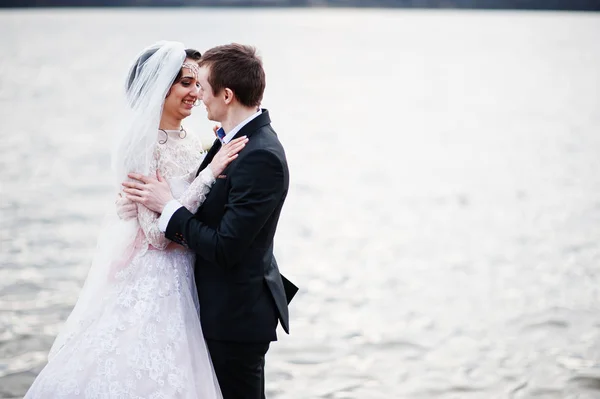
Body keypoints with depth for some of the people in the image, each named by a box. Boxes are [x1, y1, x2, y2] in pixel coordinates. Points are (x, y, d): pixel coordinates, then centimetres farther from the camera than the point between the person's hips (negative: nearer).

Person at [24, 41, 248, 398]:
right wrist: (209, 174, -23)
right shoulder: (142, 144, -16)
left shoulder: (188, 141, 6)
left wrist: (218, 162, 0)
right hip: (151, 285, -8)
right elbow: (157, 232, -21)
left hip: (183, 282, 8)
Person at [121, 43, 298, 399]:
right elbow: (215, 208, 8)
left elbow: (225, 248, -26)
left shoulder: (261, 157, -26)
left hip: (237, 313, -10)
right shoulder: (242, 138, 4)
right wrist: (156, 202, -7)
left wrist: (168, 206, -17)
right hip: (229, 306, 10)